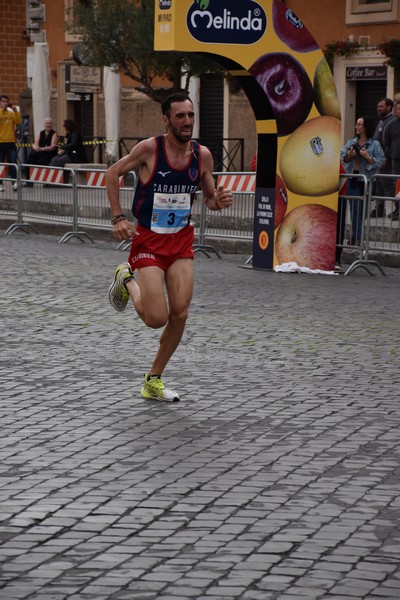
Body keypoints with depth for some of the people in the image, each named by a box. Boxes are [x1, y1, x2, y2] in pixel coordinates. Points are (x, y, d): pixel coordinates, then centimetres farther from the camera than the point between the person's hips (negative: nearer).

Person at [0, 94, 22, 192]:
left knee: (12, 164, -5)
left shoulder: (12, 113, 10)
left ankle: (15, 183, -10)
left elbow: (19, 122, -2)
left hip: (11, 142, 2)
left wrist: (15, 111, -11)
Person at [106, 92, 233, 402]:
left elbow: (209, 198, 10)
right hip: (148, 240, -4)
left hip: (182, 241, 4)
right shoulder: (149, 148, -15)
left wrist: (219, 201, -14)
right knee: (157, 319, -12)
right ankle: (127, 281, 21)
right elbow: (113, 173, -2)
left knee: (180, 314, -5)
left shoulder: (203, 154, -2)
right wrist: (118, 217, -10)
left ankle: (154, 380, 15)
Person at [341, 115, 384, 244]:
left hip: (366, 178, -3)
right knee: (354, 207, 2)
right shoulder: (351, 142, 8)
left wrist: (367, 157, -19)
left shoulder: (374, 144, -3)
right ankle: (356, 235, 8)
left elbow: (379, 162, -6)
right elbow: (343, 158, 9)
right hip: (353, 177, 3)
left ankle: (357, 235, 8)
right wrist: (349, 155, -11)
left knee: (362, 208, 1)